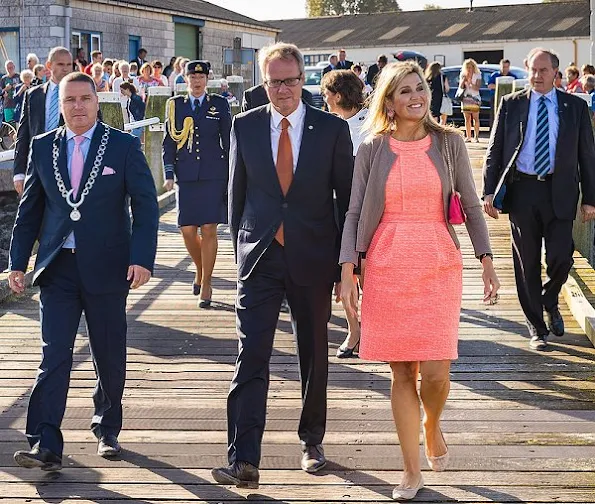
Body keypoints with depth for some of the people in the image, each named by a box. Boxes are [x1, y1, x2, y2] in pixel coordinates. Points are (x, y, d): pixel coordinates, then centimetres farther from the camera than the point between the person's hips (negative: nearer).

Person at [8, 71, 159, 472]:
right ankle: (46, 445, -7)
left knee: (110, 356, 9)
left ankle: (107, 430, 28)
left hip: (106, 268, -1)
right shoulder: (43, 147, 8)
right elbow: (29, 209, 12)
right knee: (53, 356, -6)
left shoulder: (124, 146, 0)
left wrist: (142, 258, -14)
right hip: (58, 267, 1)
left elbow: (146, 206, -3)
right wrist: (18, 262, 7)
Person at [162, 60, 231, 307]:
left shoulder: (219, 104, 6)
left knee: (209, 230, -4)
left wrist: (230, 175, 5)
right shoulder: (174, 104, 10)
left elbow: (227, 141, 8)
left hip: (213, 174, -1)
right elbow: (168, 141, 10)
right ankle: (200, 269, 28)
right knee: (188, 230, 0)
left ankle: (206, 285, 5)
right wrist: (169, 173, 1)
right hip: (186, 175, 2)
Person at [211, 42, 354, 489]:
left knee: (315, 355, 13)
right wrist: (240, 242, 10)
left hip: (314, 256, 0)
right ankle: (244, 461, -10)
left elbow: (348, 196, 2)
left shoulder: (333, 129, -2)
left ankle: (312, 441, 31)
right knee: (251, 355, -9)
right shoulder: (245, 126, 3)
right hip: (260, 255, 0)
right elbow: (238, 191, 10)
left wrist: (349, 255, 2)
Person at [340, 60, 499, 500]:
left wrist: (487, 262, 0)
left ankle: (432, 425, 28)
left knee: (435, 373, -7)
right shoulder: (372, 149, 3)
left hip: (438, 265, 0)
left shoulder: (449, 143, 4)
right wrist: (347, 272, -4)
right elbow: (354, 213, 3)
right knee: (401, 371, 4)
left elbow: (472, 206, 6)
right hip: (387, 267, 0)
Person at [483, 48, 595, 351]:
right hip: (522, 190, 0)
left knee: (561, 257, -7)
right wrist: (489, 191, -4)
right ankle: (536, 327, 18)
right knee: (527, 264, 5)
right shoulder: (511, 105, 6)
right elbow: (494, 151, 5)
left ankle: (550, 302, 26)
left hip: (559, 192, 0)